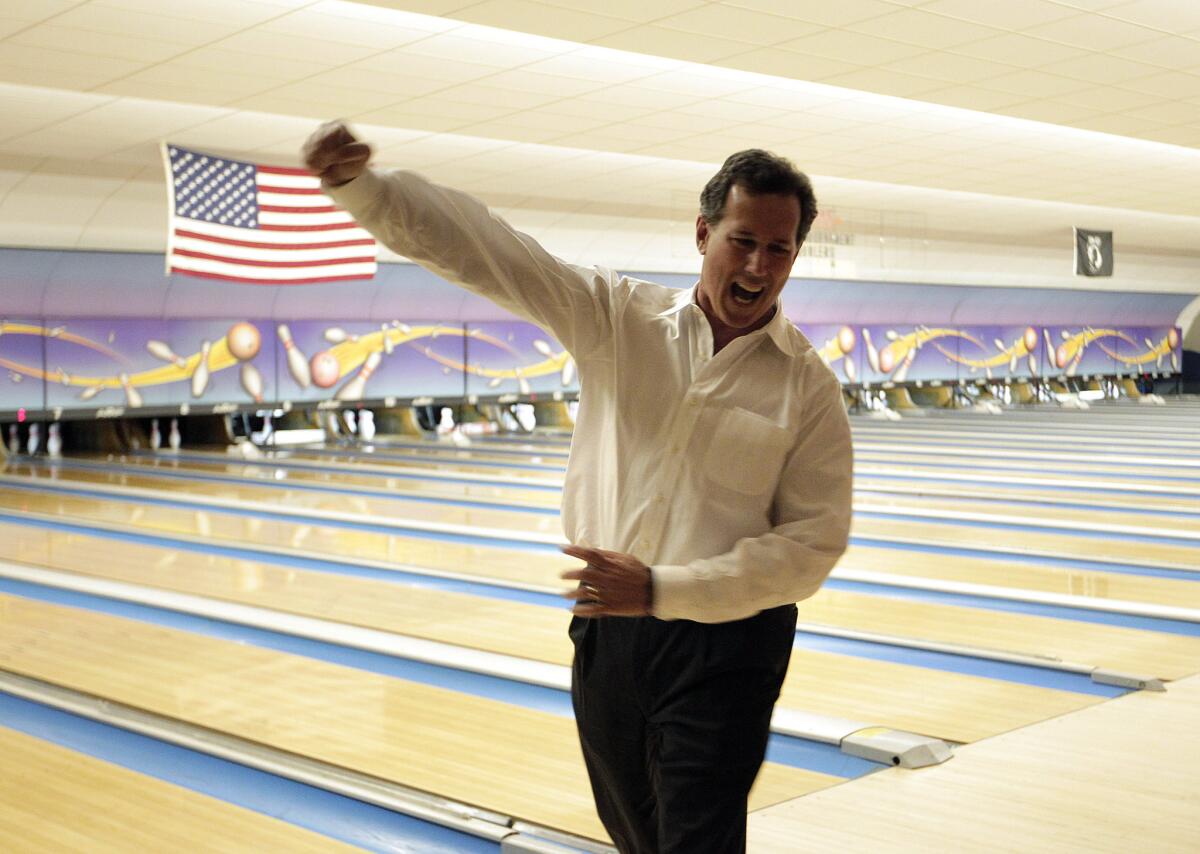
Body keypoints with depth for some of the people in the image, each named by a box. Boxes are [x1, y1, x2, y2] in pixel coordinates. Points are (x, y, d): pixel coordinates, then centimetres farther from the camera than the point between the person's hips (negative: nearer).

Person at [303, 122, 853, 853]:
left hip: (724, 650, -3)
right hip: (608, 634, 4)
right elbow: (488, 252, -9)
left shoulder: (809, 387, -8)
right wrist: (361, 186, -23)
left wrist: (660, 589, -20)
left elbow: (813, 542, -11)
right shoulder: (620, 320, -2)